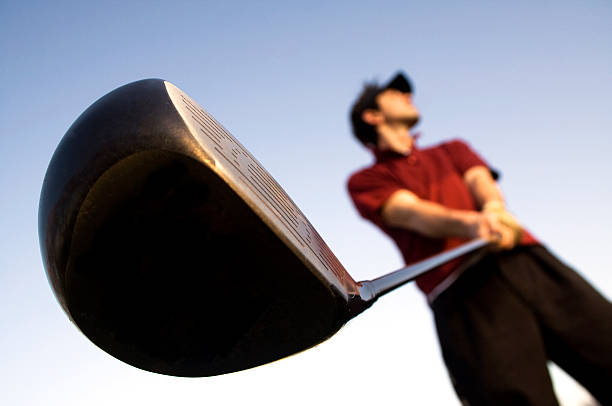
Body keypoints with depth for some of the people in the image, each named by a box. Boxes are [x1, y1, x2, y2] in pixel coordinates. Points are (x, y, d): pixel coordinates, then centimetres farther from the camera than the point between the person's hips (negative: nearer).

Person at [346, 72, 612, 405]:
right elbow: (412, 213, -4)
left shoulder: (452, 150, 32)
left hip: (527, 261, 4)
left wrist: (493, 208, -16)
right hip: (464, 293, -4)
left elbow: (482, 182, 10)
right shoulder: (365, 181, 17)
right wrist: (472, 224, -25)